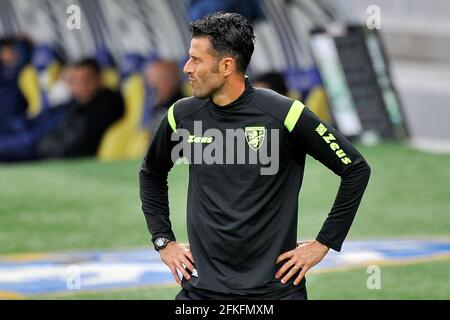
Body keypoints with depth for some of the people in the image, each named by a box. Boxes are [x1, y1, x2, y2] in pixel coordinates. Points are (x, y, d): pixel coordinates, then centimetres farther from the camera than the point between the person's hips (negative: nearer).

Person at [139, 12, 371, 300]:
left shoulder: (284, 114, -11)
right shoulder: (182, 115, 2)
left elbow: (356, 169, -4)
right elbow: (151, 174, 22)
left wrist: (324, 243, -3)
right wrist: (163, 241, 14)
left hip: (275, 287, -3)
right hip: (202, 287, 3)